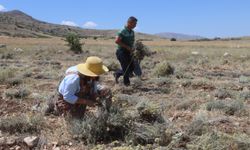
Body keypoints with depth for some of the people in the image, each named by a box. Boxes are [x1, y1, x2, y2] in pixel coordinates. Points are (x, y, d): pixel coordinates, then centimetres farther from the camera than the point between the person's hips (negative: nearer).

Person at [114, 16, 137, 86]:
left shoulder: (132, 32, 10)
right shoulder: (123, 31, -16)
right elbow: (117, 41, -23)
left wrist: (132, 49, 5)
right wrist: (127, 47, -21)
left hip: (128, 53, 8)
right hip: (122, 52, -8)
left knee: (132, 68, 10)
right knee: (126, 69, -3)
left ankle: (117, 74, 27)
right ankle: (126, 83, 14)